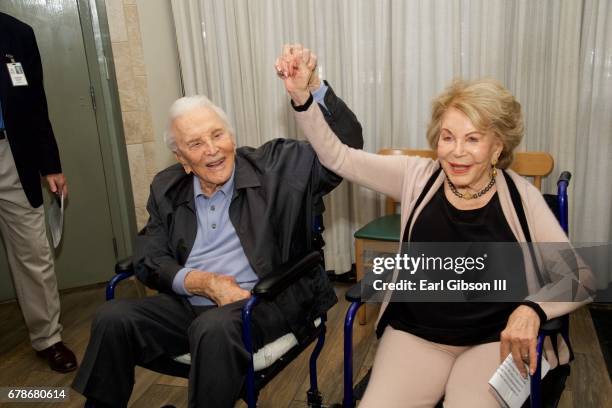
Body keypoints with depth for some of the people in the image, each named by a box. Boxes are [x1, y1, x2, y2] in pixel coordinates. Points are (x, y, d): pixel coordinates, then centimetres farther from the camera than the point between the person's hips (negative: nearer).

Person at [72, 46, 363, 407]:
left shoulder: (273, 165, -3)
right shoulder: (167, 189, 8)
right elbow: (149, 257, 5)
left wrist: (312, 86, -29)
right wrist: (202, 282, -14)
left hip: (265, 300, -4)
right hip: (190, 304, 4)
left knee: (215, 327, -35)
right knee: (112, 319, -16)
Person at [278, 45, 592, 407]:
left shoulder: (520, 197, -6)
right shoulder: (418, 177, -3)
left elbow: (580, 275, -3)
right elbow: (338, 157, -5)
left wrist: (532, 310, -22)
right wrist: (301, 98, -18)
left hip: (494, 341, 0)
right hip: (414, 335, 1)